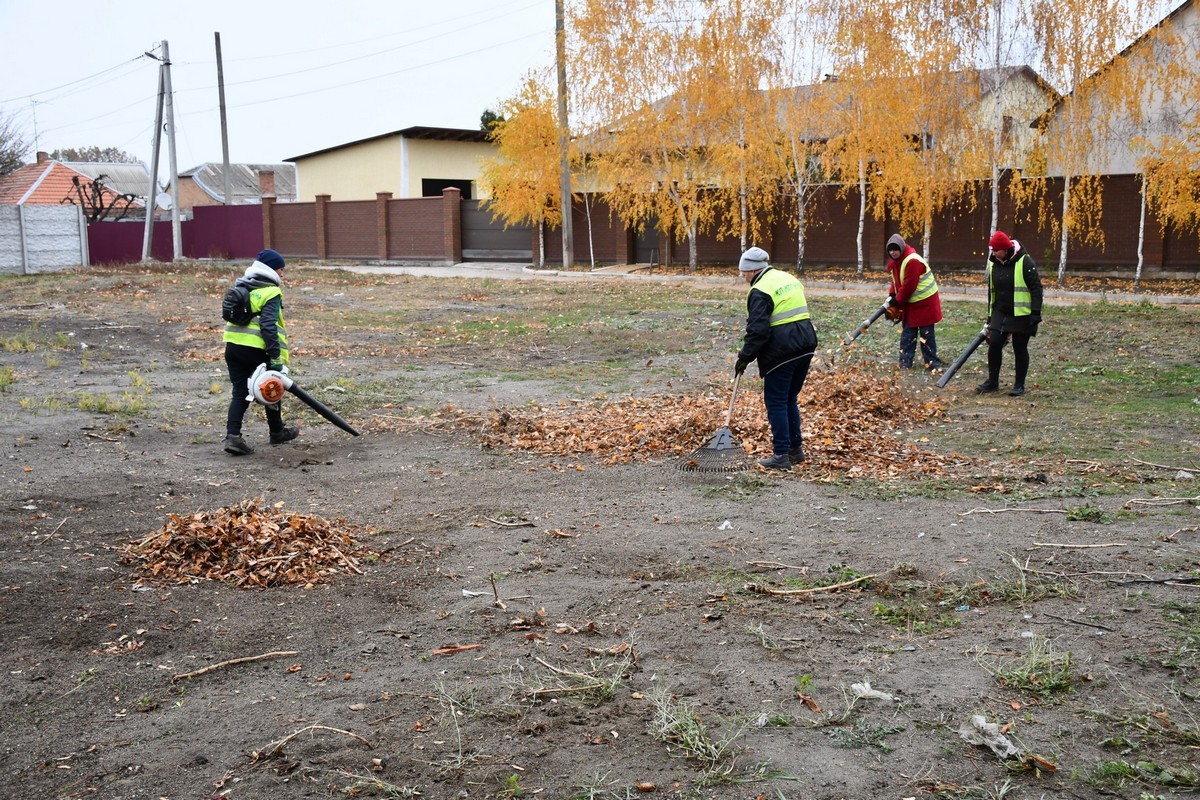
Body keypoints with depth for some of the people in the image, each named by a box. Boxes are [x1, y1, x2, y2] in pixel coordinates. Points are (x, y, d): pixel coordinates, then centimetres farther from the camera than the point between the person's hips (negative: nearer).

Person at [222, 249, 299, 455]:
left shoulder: (242, 288, 14)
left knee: (240, 392, 8)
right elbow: (268, 326, -21)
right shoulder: (270, 293, -12)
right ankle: (277, 432, 30)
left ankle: (232, 436, -5)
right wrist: (276, 357, -21)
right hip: (255, 350, -7)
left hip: (233, 345, 7)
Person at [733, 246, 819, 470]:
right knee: (790, 399, 19)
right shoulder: (790, 279, 15)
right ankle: (796, 449, 24)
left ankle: (781, 455, 3)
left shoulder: (760, 291, -12)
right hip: (805, 346, 8)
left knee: (776, 403, 1)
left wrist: (744, 357, -8)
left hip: (781, 353, -8)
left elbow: (757, 330, -18)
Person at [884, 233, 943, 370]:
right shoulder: (895, 262, 5)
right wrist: (892, 296, 1)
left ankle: (932, 362, 6)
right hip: (909, 302, 9)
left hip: (925, 302, -9)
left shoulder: (912, 261, -26)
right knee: (907, 332, 9)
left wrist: (897, 301, -16)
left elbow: (909, 286, -25)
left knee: (926, 333, -3)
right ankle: (905, 361, 14)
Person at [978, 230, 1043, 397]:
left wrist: (1036, 313, -19)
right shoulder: (993, 263, 5)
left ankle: (1019, 385, 12)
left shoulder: (1024, 262, -15)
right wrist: (990, 315, 16)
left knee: (1020, 348, 2)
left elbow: (1036, 288, -14)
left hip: (1021, 315, -5)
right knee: (994, 344, 0)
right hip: (1000, 313, 6)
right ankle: (992, 381, 13)